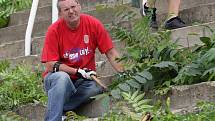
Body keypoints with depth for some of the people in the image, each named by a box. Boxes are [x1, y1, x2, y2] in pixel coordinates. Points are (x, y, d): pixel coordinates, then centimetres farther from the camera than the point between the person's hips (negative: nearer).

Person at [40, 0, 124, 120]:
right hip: (59, 79, -2)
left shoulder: (93, 24, -5)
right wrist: (78, 72, -20)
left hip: (84, 81, 2)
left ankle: (59, 110, -17)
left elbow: (111, 53, -3)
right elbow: (50, 65, -12)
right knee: (62, 77, -35)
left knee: (96, 87, -30)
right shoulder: (54, 30, -10)